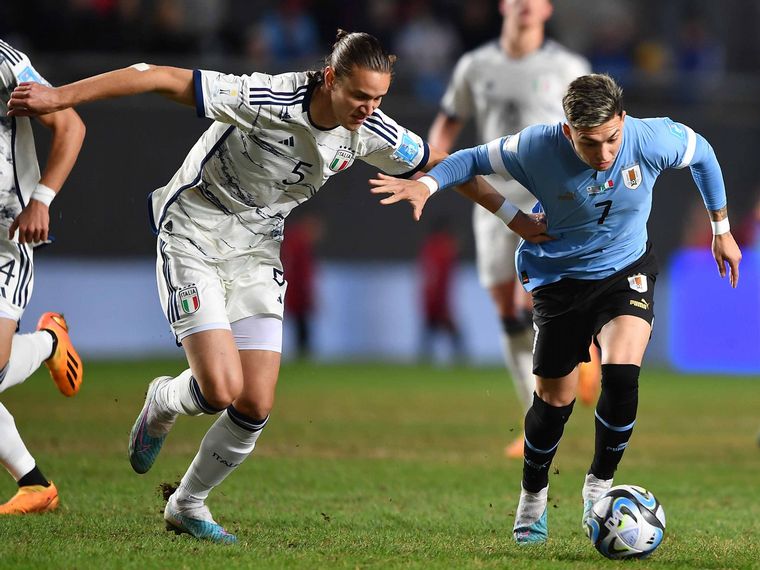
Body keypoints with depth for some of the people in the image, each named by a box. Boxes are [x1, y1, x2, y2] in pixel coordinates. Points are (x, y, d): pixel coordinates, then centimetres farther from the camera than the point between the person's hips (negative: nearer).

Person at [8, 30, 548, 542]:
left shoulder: (373, 132, -12)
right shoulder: (269, 99, -30)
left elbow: (442, 163, 6)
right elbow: (163, 79, -27)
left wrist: (516, 218, 9)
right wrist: (59, 96, -28)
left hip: (257, 250, 5)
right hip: (193, 236, -5)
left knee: (255, 406, -4)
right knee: (220, 390, -19)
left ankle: (187, 506, 21)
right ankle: (163, 403, 19)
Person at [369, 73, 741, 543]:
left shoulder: (652, 139, -25)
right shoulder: (537, 148, -27)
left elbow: (702, 154, -3)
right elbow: (477, 159, -11)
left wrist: (722, 228, 7)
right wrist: (427, 183, -30)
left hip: (626, 271, 0)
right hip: (560, 277, 0)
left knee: (621, 374, -23)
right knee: (555, 398, 5)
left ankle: (600, 483, 0)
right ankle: (533, 496, 32)